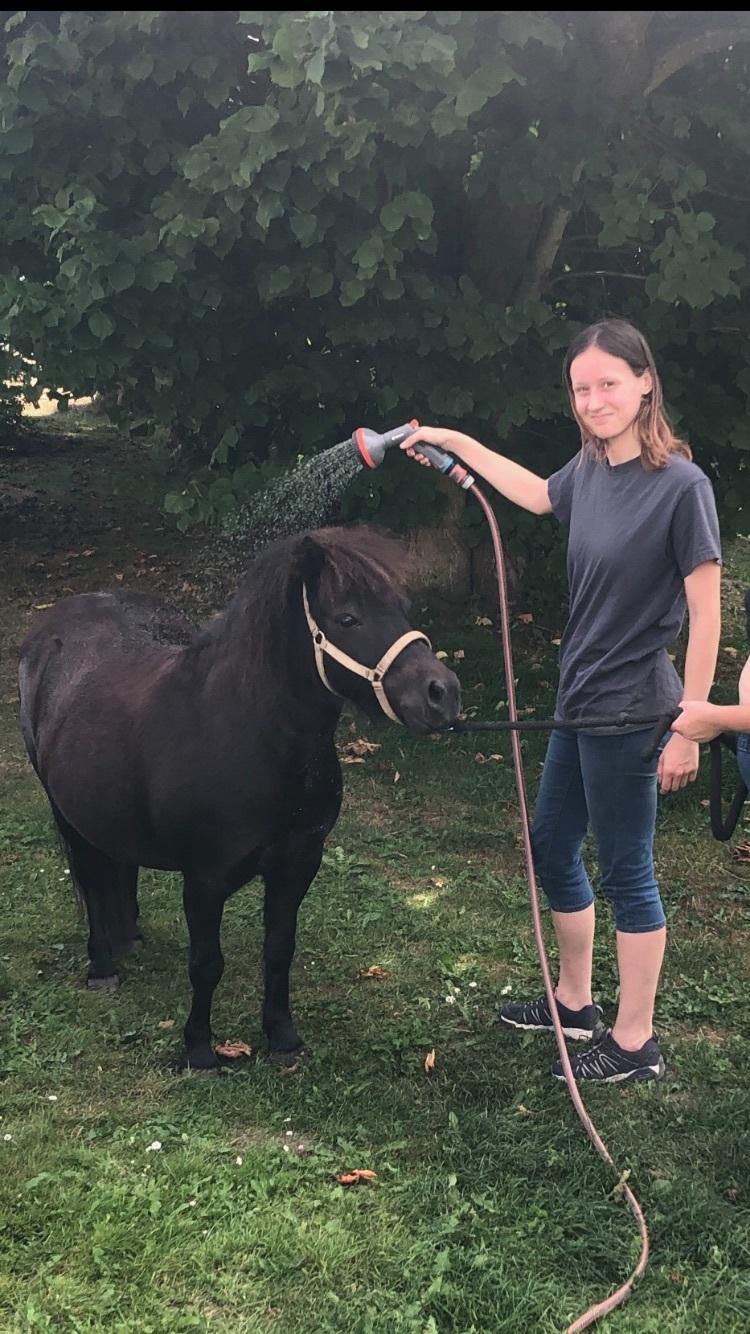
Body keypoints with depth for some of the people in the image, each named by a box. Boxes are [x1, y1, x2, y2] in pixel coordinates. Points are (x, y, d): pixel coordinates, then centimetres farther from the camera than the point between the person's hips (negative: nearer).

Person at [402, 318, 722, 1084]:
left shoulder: (681, 486, -19)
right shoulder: (591, 468, 2)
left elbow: (705, 613, -17)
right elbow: (538, 496, 26)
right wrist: (456, 444, 27)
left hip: (630, 709, -8)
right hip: (581, 698, 8)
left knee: (625, 870, 3)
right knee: (551, 848, 19)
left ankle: (634, 1044, 18)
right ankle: (575, 1002, 38)